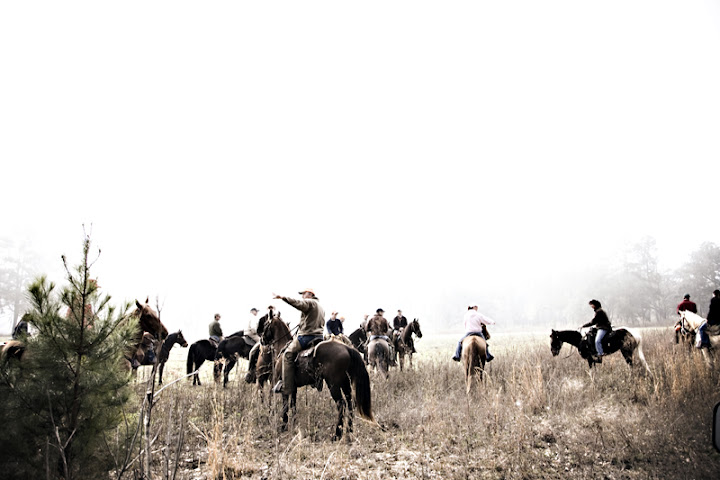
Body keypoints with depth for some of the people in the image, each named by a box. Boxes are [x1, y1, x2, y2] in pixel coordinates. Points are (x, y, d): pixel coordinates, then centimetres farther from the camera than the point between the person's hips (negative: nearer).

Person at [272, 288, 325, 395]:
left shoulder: (308, 302, -5)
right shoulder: (321, 307, 24)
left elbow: (297, 303, -24)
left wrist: (282, 297, -29)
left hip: (306, 336, -10)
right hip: (319, 336, 10)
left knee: (288, 354, -9)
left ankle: (286, 387, -18)